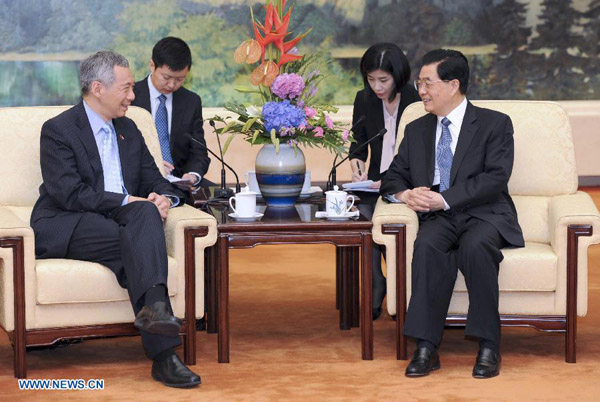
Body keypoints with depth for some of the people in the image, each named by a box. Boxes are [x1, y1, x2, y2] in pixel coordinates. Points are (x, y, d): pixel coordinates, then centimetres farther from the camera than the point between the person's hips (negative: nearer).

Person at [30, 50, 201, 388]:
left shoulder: (128, 130, 20)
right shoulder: (58, 130, -3)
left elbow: (155, 181, 19)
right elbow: (68, 194, -14)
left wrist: (165, 198, -6)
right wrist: (127, 202, -19)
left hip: (121, 221, 5)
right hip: (66, 227, -5)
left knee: (147, 213, -30)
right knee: (140, 243, -31)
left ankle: (154, 307, -49)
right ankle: (162, 354, -43)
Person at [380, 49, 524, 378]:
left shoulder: (494, 124, 4)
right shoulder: (416, 130, 19)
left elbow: (495, 178, -9)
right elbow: (393, 177, 19)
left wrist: (444, 199, -18)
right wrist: (404, 194, -7)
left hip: (485, 215, -3)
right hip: (438, 218, 3)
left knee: (475, 246, -37)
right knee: (428, 245, -33)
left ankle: (488, 346, -29)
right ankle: (426, 348, -35)